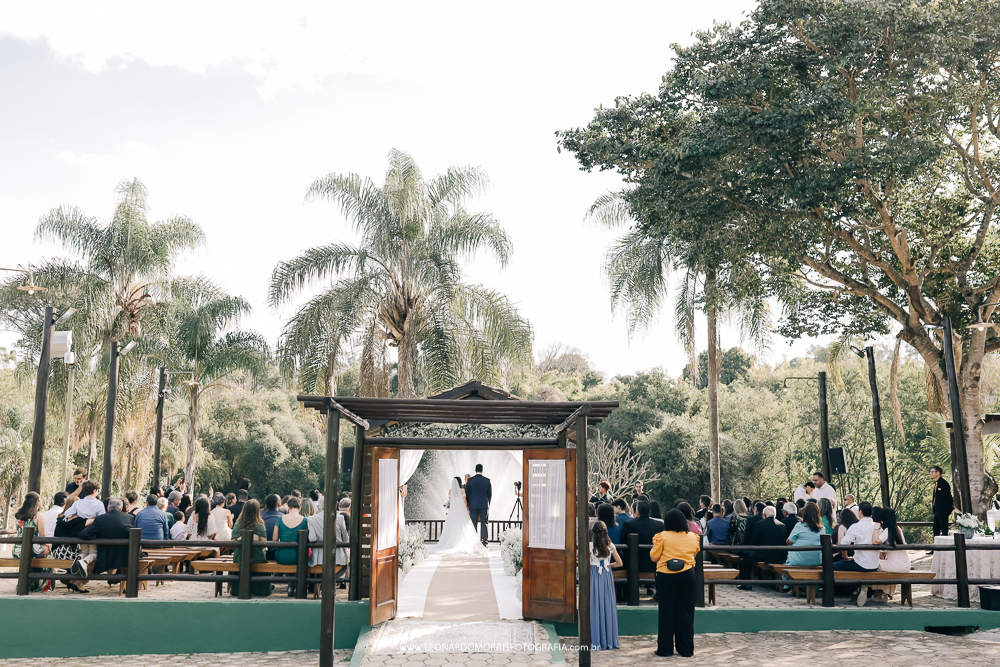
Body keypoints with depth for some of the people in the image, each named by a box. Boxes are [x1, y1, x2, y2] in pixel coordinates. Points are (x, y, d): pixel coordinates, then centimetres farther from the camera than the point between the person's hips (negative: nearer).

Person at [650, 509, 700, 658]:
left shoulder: (662, 537, -10)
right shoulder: (692, 537, 1)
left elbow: (654, 556, -5)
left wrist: (655, 546, 12)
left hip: (666, 577, -3)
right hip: (687, 576, 3)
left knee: (666, 612, 5)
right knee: (686, 612, 9)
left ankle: (665, 648, 10)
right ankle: (686, 649, 14)